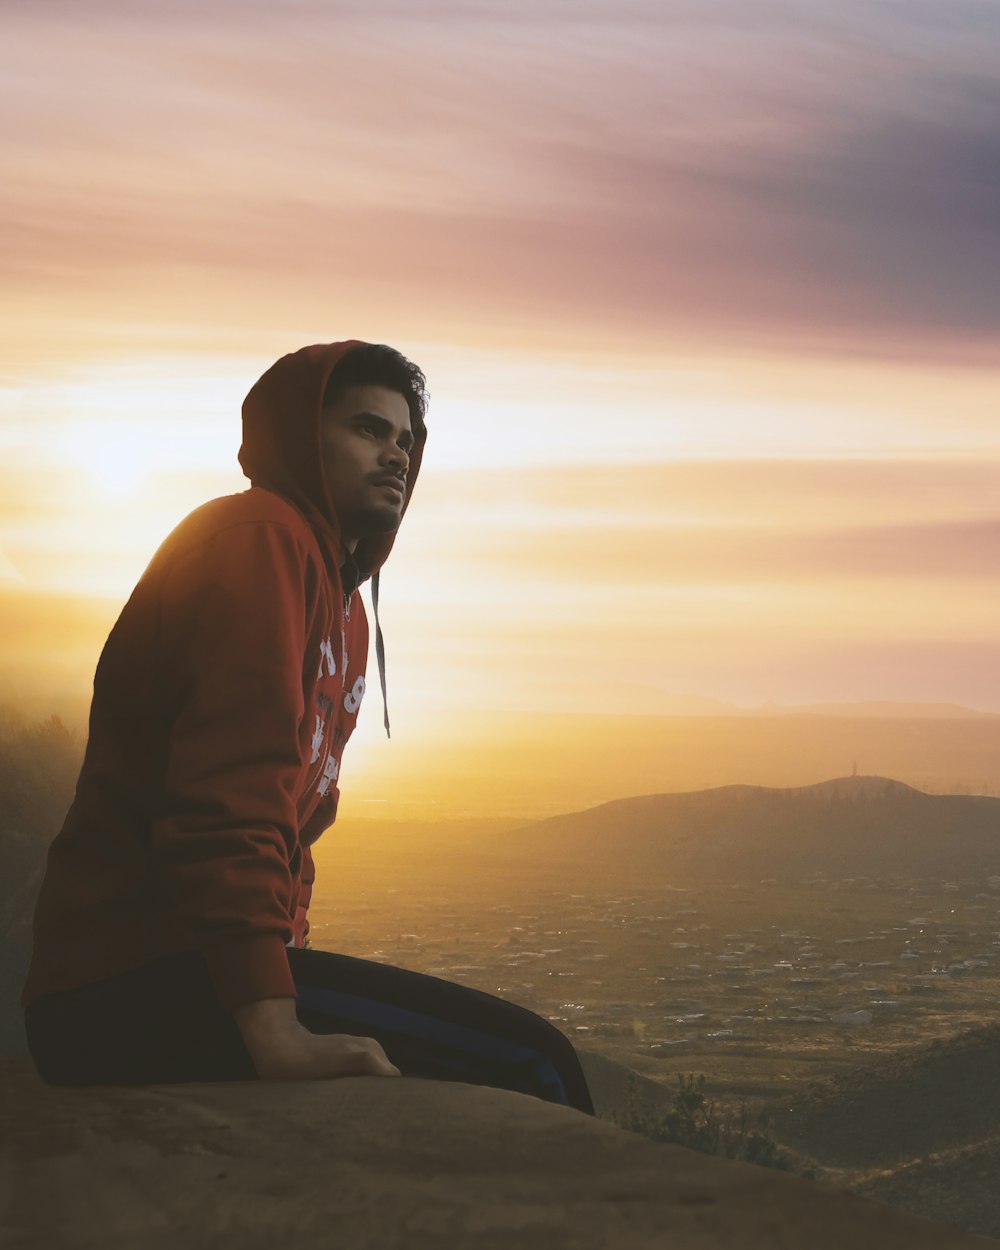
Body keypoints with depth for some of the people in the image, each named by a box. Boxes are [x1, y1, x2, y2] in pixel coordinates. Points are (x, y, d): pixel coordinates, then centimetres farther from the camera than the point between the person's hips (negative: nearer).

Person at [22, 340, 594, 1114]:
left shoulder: (348, 611, 23)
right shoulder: (260, 536, -8)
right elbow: (229, 795, -22)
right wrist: (277, 1034, -30)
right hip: (133, 987, -10)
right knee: (524, 1068, -20)